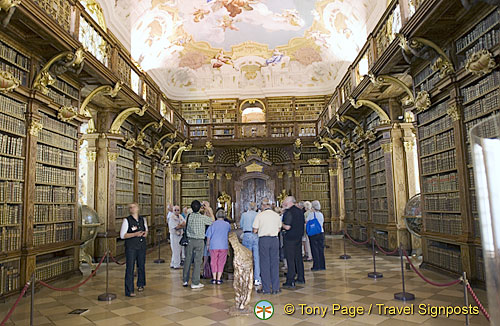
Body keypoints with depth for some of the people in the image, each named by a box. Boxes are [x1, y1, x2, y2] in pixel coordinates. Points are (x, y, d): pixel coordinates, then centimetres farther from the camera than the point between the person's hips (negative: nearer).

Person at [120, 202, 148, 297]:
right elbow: (122, 235, -10)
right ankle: (129, 291, 4)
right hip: (131, 247, -4)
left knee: (141, 266, 15)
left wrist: (146, 233, -2)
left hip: (142, 246, 5)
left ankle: (140, 285, 35)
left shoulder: (143, 219, 7)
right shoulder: (126, 220, -7)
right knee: (130, 268, -4)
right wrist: (135, 234, -20)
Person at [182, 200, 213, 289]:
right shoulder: (203, 217, -11)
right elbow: (212, 222, 1)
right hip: (199, 241, -4)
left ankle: (185, 280, 22)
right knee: (197, 261, 2)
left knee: (188, 260, 12)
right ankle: (195, 283, 5)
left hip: (189, 240, 4)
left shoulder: (188, 216, -2)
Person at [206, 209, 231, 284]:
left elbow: (208, 236, -2)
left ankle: (214, 279, 14)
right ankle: (219, 279, 9)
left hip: (213, 246, 0)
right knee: (221, 262, 9)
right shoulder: (227, 224, 0)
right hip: (224, 246, 1)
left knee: (213, 262, 11)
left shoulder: (213, 224, -5)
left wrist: (208, 244, 10)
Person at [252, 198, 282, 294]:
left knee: (264, 263, 4)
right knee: (275, 263, 9)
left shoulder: (259, 215, -5)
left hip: (263, 239, -3)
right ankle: (275, 288, 13)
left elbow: (255, 230, -4)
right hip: (275, 239, 3)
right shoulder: (277, 215, 7)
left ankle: (266, 288, 8)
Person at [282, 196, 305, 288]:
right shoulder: (300, 211, 8)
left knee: (290, 260, -3)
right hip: (299, 237, 8)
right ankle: (301, 279, 24)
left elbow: (287, 227, -23)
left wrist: (282, 224, -4)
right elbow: (303, 223, 17)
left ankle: (290, 281, 1)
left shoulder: (288, 212, -17)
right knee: (298, 258, 16)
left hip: (290, 238, -8)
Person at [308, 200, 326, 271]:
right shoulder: (321, 214, 4)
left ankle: (316, 266, 5)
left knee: (315, 249, 2)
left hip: (313, 233, -4)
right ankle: (322, 266, 15)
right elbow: (322, 222, 13)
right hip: (321, 233, 4)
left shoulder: (311, 214, -9)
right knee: (321, 249, 9)